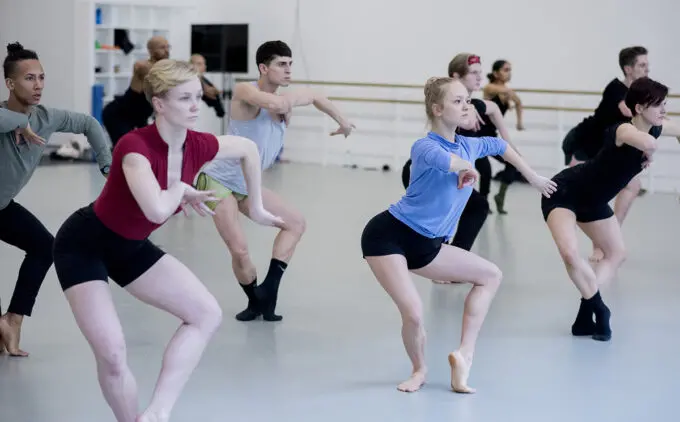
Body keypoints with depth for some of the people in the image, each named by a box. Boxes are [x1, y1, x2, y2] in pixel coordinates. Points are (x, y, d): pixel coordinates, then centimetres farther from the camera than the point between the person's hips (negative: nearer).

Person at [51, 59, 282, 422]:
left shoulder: (198, 146, -12)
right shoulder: (135, 145, -32)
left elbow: (248, 149, 10)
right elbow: (157, 209, -47)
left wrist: (255, 208, 15)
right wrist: (183, 190, -26)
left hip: (131, 247, 7)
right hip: (83, 244, -7)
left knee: (207, 315, -4)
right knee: (112, 353, -18)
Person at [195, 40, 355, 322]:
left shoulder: (286, 99, 3)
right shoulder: (245, 91, -20)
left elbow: (316, 97, 24)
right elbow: (273, 103, -41)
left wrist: (341, 121, 28)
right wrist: (293, 100, -21)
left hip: (247, 186, 9)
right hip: (218, 181, -9)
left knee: (296, 223, 12)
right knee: (240, 250, -18)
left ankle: (269, 289, 9)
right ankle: (256, 301, 10)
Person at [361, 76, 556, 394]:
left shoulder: (469, 145, 5)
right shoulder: (424, 146, -19)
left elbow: (500, 146, 28)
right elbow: (446, 160, -45)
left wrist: (533, 178, 34)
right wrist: (469, 168, -24)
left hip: (425, 245, 9)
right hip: (387, 236, -8)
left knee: (490, 275, 7)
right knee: (413, 313, -22)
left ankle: (464, 353, 1)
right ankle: (419, 370, 11)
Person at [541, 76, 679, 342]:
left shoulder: (655, 128, -4)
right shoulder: (623, 130, -30)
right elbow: (648, 143, -52)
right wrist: (648, 153, -31)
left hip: (593, 202, 9)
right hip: (564, 192, -9)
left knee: (617, 254, 15)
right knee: (570, 253, -28)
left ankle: (587, 314, 10)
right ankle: (598, 310, -9)